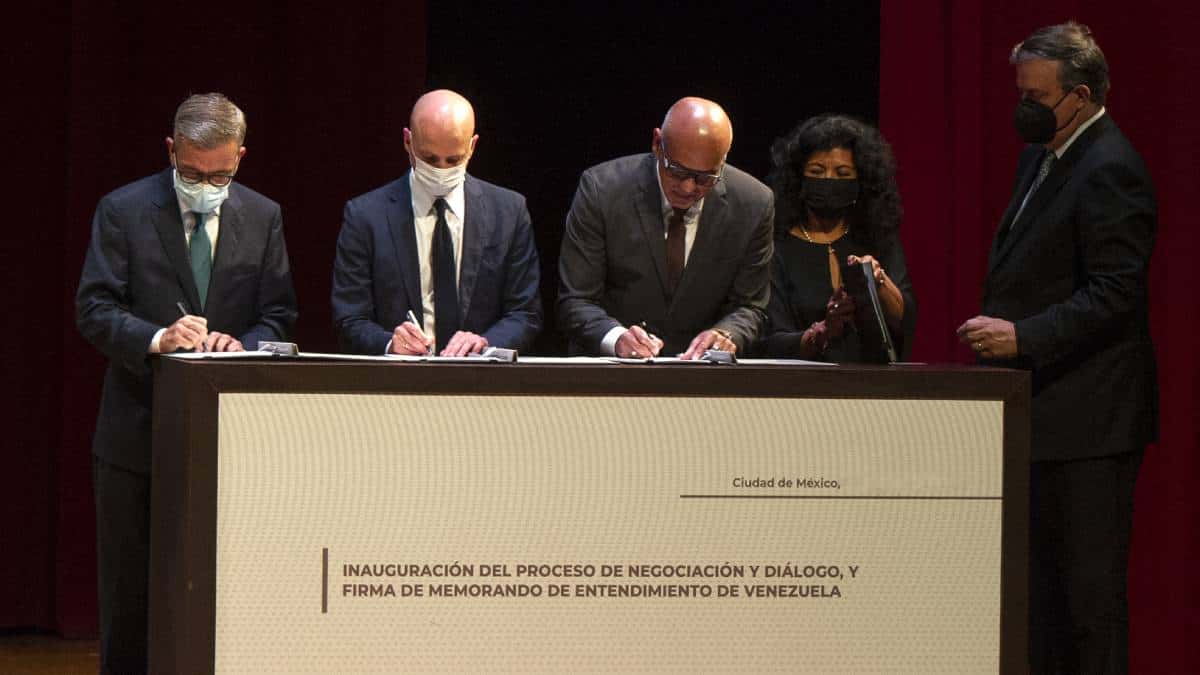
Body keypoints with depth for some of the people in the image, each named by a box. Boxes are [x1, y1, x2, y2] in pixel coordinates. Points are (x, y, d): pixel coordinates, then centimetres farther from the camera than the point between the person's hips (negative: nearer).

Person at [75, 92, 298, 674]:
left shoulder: (263, 217, 6)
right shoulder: (122, 210, -2)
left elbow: (279, 315, 5)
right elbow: (93, 309, -7)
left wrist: (243, 344, -16)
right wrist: (156, 338, -25)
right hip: (136, 430, -1)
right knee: (128, 592, 5)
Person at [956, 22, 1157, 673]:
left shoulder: (1109, 171, -15)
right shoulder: (1040, 159, 16)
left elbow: (1115, 295, -21)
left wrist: (1023, 337, -25)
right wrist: (998, 332, 13)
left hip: (1088, 417, -10)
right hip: (1042, 410, 10)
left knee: (1089, 582, -6)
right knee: (1042, 581, 13)